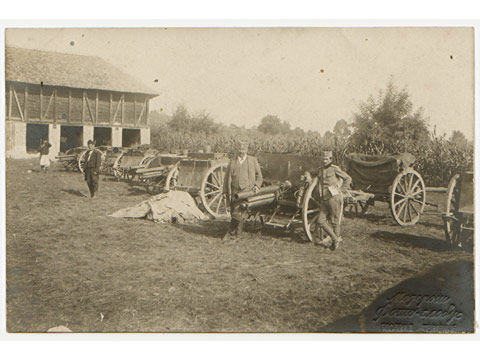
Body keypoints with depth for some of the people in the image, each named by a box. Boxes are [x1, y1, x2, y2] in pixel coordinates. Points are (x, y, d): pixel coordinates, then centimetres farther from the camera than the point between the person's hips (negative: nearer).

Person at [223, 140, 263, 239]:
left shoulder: (253, 160, 9)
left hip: (247, 191, -2)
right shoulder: (232, 161, 11)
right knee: (234, 213, 5)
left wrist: (257, 185, 0)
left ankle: (231, 233, 0)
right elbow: (227, 178, 11)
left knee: (239, 213, -12)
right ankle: (238, 233, 21)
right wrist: (227, 192, 6)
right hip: (235, 191, 3)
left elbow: (259, 176, 17)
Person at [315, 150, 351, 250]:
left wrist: (341, 190, -5)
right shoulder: (320, 170, 11)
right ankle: (335, 238, 14)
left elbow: (348, 178, 0)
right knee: (321, 221, 1)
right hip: (324, 200, 7)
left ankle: (336, 242, 18)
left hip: (334, 198, -7)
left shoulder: (335, 169, -7)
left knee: (335, 222, 3)